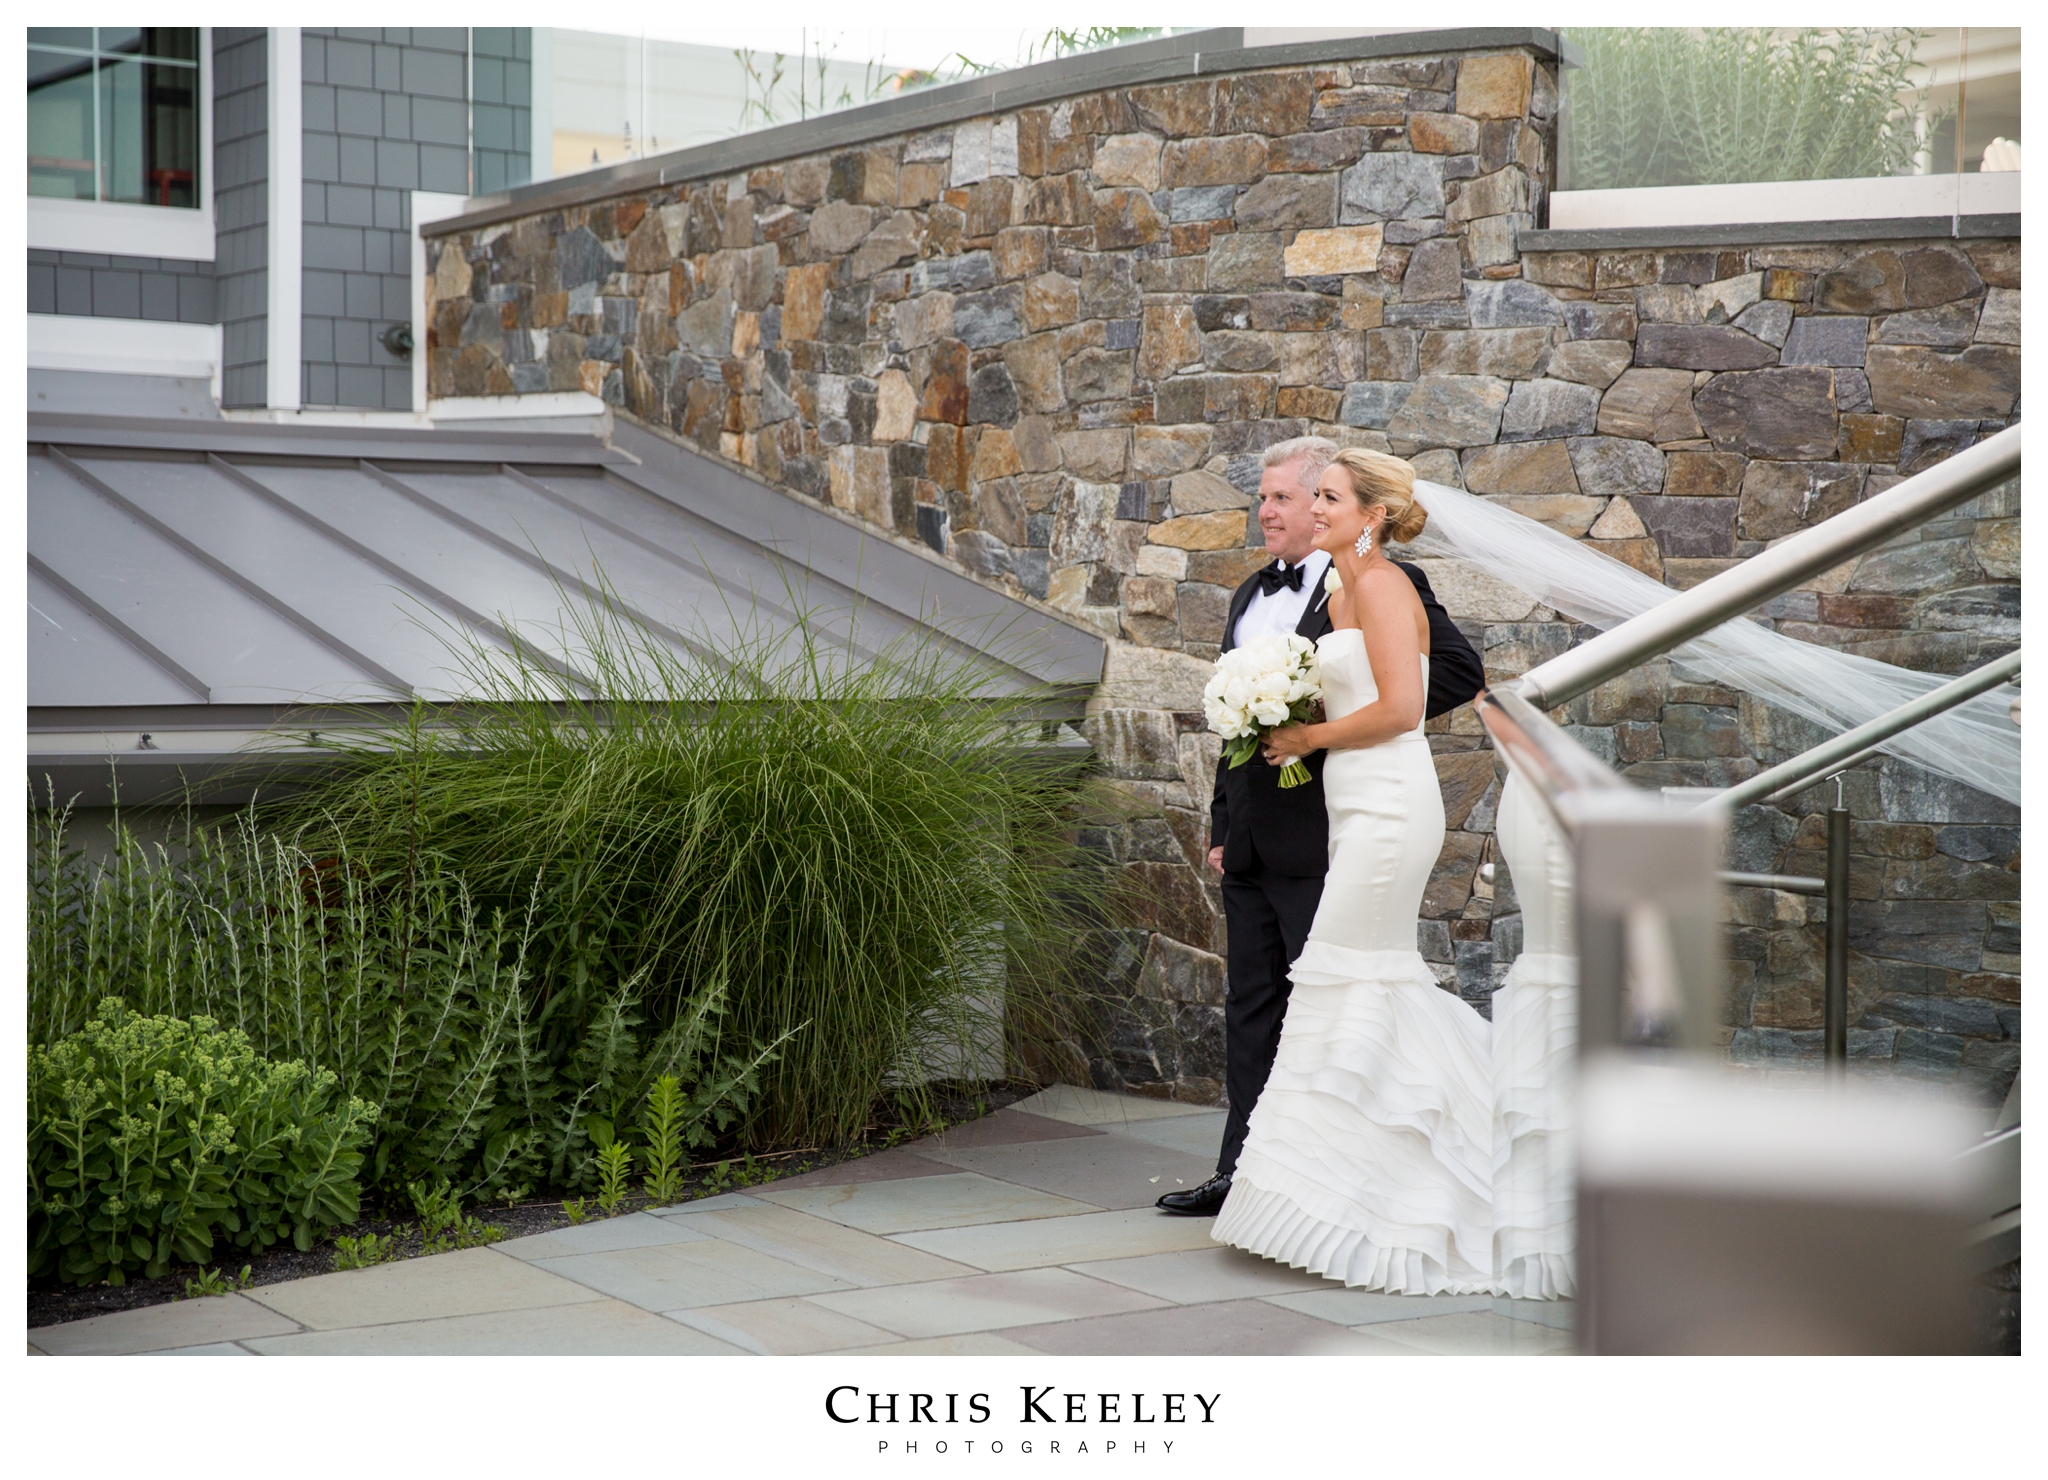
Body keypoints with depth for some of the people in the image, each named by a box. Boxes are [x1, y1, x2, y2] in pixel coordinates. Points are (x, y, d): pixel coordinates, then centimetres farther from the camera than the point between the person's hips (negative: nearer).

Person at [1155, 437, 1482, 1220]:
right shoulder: (1251, 596, 17)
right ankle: (1242, 1172, 21)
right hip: (1251, 845, 8)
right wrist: (1221, 824, 19)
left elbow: (1460, 670, -17)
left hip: (1324, 839, -8)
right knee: (1251, 1008, 13)